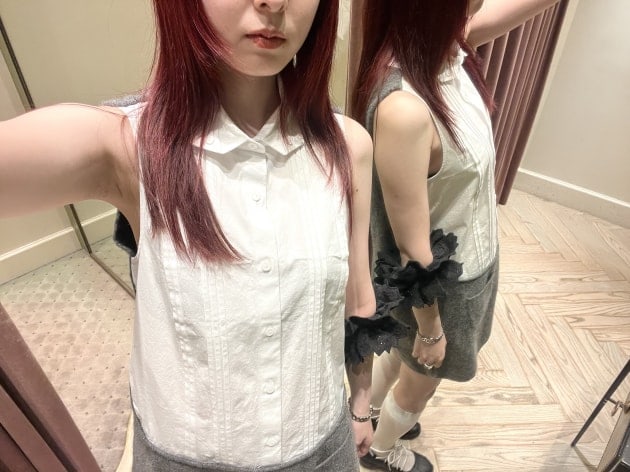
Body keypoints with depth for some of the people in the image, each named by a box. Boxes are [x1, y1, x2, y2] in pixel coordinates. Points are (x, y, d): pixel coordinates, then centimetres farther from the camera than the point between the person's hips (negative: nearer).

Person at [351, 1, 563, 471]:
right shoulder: (403, 107, -35)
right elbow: (413, 247, -27)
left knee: (401, 351, 31)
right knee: (420, 379, 21)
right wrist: (430, 329, -14)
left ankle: (371, 414, 62)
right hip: (443, 282, -8)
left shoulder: (449, 50, -10)